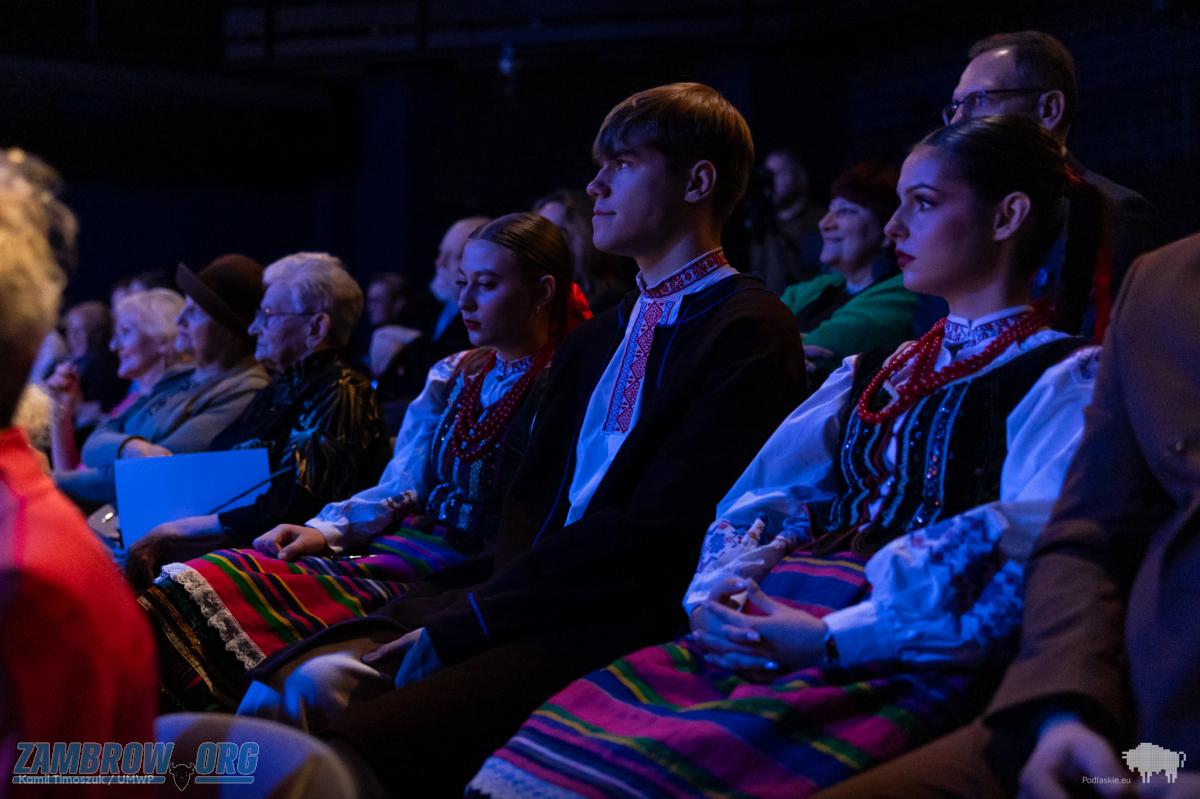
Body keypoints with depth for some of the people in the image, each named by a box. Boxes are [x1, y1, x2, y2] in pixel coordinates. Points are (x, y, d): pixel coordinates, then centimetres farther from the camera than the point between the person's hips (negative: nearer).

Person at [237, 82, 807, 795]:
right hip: (533, 596, 8)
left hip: (630, 628, -7)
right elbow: (532, 495, 17)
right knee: (309, 683, -14)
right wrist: (492, 598, -7)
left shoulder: (749, 330, -6)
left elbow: (657, 533, -15)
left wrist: (459, 625, -15)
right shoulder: (593, 342, 22)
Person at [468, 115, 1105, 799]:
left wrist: (831, 638, -18)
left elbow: (1019, 562, -12)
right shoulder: (872, 375, 27)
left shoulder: (1064, 379, 4)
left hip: (905, 662, -6)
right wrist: (720, 592, -2)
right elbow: (759, 495, 20)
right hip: (774, 633, 6)